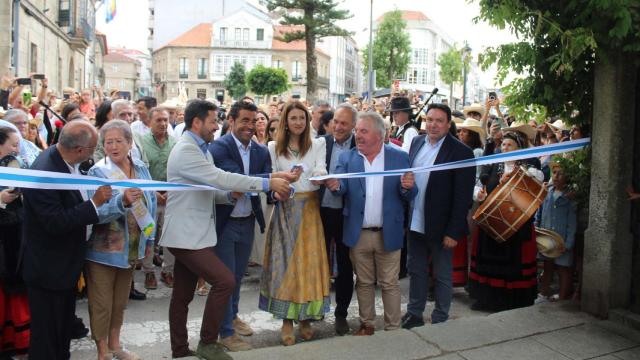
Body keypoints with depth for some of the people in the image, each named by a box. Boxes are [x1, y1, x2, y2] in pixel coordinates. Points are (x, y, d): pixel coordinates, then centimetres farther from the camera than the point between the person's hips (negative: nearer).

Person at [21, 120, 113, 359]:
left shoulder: (64, 159, -3)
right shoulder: (44, 172, -29)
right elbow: (56, 223, -31)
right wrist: (95, 202, -27)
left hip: (66, 262, 9)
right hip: (48, 267, -9)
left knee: (64, 325, 24)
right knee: (47, 333, 8)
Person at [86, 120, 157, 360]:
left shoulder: (141, 169, 1)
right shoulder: (97, 172, -13)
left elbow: (151, 203, 9)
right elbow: (95, 212, -24)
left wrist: (149, 238, 10)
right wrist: (122, 201, -41)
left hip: (131, 248, 5)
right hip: (104, 249, -5)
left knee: (120, 301, 19)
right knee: (102, 304, 6)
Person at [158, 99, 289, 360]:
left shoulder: (200, 150, 15)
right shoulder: (185, 150, -17)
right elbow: (219, 177, -26)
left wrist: (228, 195, -5)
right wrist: (267, 183, -24)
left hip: (192, 233, 10)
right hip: (186, 235, -10)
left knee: (183, 295, 14)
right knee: (225, 281, -14)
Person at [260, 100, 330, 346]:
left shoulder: (317, 145, 6)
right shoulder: (274, 147, 5)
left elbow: (321, 172, -6)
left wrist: (320, 177, -29)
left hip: (310, 209, 1)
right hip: (285, 210, -1)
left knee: (309, 261, 3)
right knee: (286, 261, -1)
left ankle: (306, 319, 14)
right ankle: (287, 321, 6)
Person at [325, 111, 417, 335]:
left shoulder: (400, 157, -2)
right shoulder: (347, 158, 1)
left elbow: (409, 196, -2)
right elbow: (343, 188, -12)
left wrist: (408, 187, -24)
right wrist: (335, 186, -35)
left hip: (388, 233, -1)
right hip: (358, 233, 2)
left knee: (390, 284, 9)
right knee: (364, 283, 15)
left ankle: (393, 328, 21)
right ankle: (367, 325, 29)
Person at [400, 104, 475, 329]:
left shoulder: (461, 152, -13)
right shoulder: (417, 143, 5)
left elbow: (463, 197, -14)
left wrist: (453, 232, -16)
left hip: (440, 226, -5)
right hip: (415, 223, 5)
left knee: (442, 276, 10)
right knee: (416, 271, 18)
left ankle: (440, 320, 25)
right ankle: (414, 314, 33)